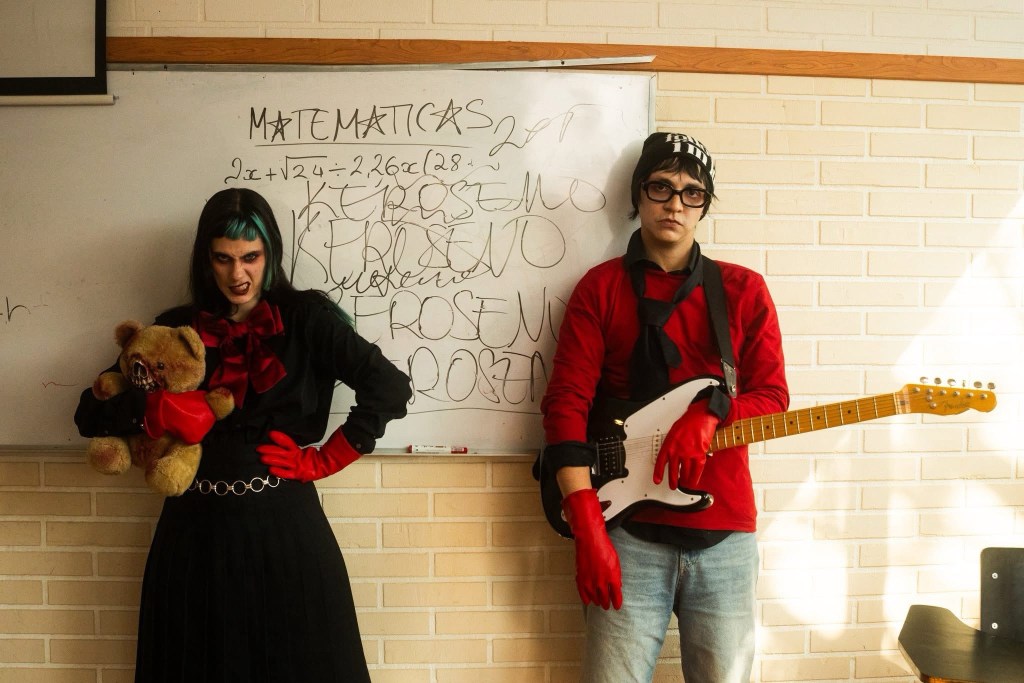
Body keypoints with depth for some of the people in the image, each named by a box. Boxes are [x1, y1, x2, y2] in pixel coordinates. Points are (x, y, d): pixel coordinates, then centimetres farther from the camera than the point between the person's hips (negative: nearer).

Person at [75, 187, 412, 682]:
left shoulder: (305, 318, -1)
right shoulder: (176, 328, 7)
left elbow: (389, 389, -11)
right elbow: (91, 413, 5)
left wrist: (321, 461, -9)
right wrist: (154, 408, -15)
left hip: (284, 530, -2)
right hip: (195, 533, 3)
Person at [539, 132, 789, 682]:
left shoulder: (743, 290, 10)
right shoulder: (600, 287, 4)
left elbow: (773, 397, 6)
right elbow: (566, 403, -4)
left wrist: (711, 410, -17)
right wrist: (588, 529, -12)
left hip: (724, 532, 2)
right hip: (630, 531, -2)